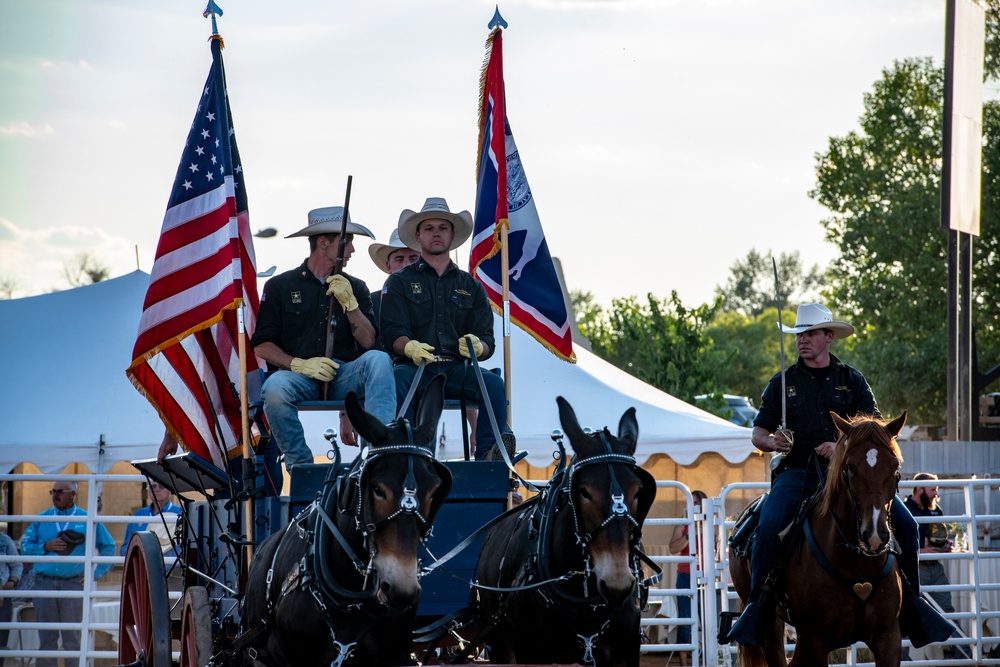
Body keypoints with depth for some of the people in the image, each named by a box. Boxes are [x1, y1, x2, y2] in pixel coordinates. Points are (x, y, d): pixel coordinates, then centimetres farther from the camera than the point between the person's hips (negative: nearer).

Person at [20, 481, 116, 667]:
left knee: (72, 638, 0)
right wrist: (45, 547, -6)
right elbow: (25, 546, 10)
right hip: (44, 582, 2)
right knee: (46, 638, 2)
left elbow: (108, 547, 12)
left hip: (73, 584, -2)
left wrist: (97, 573, 4)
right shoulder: (42, 519, 11)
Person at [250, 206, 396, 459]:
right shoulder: (280, 286, 10)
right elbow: (261, 345, 4)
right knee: (275, 387, -36)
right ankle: (300, 466, -25)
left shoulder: (355, 288, 18)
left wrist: (349, 303, -7)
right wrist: (300, 364, -12)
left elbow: (368, 342, 6)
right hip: (298, 377, -2)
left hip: (343, 377, 2)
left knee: (378, 359, -29)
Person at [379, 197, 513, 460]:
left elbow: (487, 341, 14)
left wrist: (477, 346, -13)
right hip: (414, 367, -2)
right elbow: (392, 332, 1)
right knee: (398, 380, -37)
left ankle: (488, 455, -37)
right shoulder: (400, 282, 15)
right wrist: (410, 347, -23)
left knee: (494, 384, -29)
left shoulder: (471, 287, 22)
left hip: (457, 369, 2)